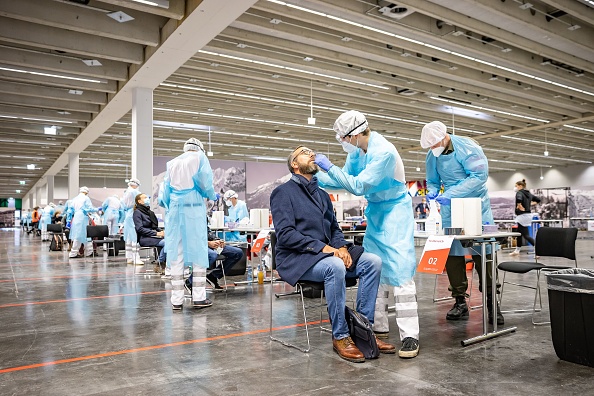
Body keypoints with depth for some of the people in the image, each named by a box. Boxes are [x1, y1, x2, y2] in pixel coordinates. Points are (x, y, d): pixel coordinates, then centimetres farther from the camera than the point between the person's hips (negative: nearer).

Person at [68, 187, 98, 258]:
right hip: (82, 218, -7)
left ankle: (89, 252, 16)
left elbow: (70, 210, 13)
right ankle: (73, 253, -2)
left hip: (75, 218, 7)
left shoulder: (75, 199, 14)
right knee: (79, 236, -3)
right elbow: (90, 209, -8)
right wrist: (97, 209, 8)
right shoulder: (86, 198, -3)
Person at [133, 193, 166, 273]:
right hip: (144, 238, -7)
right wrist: (156, 233, -18)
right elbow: (140, 229, -11)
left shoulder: (150, 212, 23)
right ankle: (159, 265, -16)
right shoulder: (137, 212, 1)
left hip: (154, 236, 7)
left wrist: (162, 231, 2)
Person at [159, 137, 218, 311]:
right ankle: (198, 297, -1)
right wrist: (212, 196, 13)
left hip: (175, 209, 4)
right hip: (194, 207, -4)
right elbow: (205, 181, -4)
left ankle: (177, 299, 3)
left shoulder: (172, 163, 18)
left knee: (176, 251, 3)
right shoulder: (200, 157, 7)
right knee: (198, 250, 1)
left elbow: (165, 189, 13)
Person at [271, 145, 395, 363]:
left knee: (373, 261, -12)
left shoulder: (322, 194, 20)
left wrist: (342, 247, -5)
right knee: (335, 267, -36)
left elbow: (334, 228, 18)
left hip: (325, 255, 7)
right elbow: (285, 234, -15)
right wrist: (322, 247, -22)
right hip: (296, 259, -7)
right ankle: (340, 337, -20)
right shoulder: (283, 192, -4)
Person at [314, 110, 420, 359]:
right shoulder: (357, 149, -1)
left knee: (399, 269, -13)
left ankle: (410, 336, -8)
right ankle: (379, 326, 18)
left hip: (394, 210, -8)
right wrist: (315, 179, 2)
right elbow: (346, 178, 10)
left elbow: (358, 186, -28)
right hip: (375, 210, 8)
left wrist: (330, 167, -25)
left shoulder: (384, 152, -26)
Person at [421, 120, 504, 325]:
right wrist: (432, 192, -11)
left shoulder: (467, 147, -15)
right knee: (451, 252, 1)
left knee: (483, 252, -5)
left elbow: (479, 175, -23)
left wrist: (452, 194, -30)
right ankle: (460, 302, 10)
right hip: (450, 210, 5)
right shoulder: (431, 156, 2)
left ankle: (491, 302, 6)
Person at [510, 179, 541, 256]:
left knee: (526, 235, -9)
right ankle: (517, 250, 28)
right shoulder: (529, 193, 14)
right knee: (519, 233, 19)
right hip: (528, 214, 10)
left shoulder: (519, 193, -12)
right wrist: (530, 204, 19)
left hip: (522, 216, -10)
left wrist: (520, 207, -21)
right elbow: (538, 199, 24)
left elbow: (518, 199, -35)